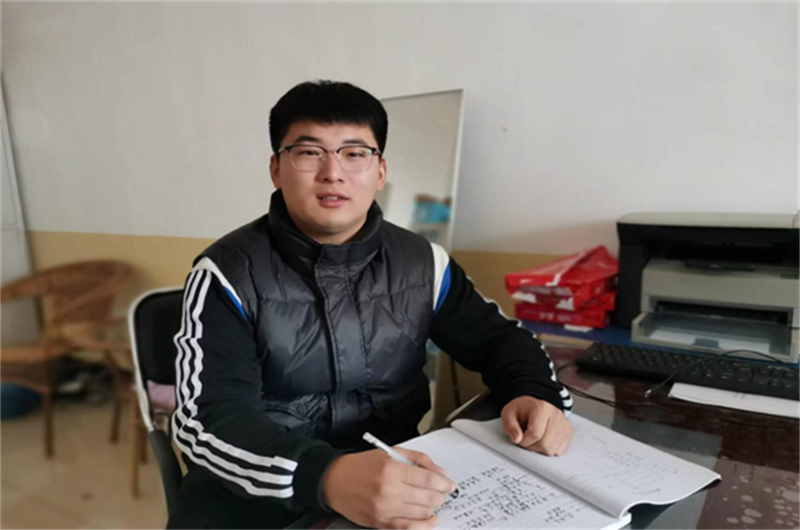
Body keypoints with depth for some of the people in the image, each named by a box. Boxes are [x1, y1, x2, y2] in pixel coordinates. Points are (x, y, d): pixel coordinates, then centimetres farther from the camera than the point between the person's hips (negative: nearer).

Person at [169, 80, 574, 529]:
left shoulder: (421, 263, 0)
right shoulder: (228, 273, -10)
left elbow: (497, 336, 11)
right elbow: (208, 419, -20)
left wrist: (535, 394, -11)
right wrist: (326, 478, -37)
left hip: (396, 482, 3)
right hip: (258, 494, -2)